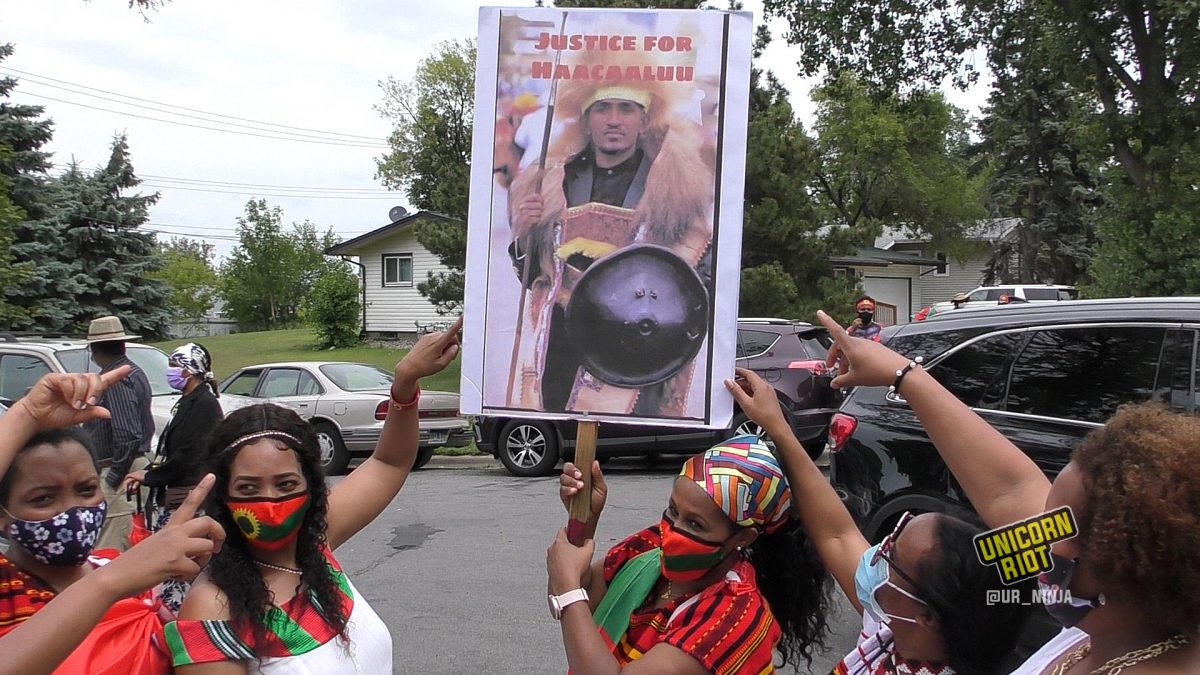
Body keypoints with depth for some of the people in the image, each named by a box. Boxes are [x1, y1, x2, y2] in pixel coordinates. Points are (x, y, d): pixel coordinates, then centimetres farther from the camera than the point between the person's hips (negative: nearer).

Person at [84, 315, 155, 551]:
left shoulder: (116, 379, -18)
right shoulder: (134, 372, 14)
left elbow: (128, 435, -26)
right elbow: (147, 427, 21)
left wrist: (114, 477, -18)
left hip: (118, 469, -10)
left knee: (109, 552, -7)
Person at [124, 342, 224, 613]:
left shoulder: (204, 403, -13)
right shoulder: (187, 402, 17)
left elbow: (188, 455, -18)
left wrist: (148, 476, -8)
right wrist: (147, 475, 6)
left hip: (187, 498, -10)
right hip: (170, 495, 10)